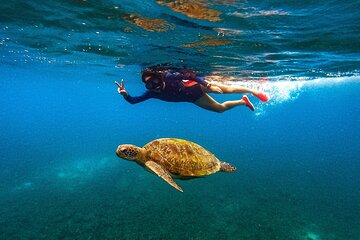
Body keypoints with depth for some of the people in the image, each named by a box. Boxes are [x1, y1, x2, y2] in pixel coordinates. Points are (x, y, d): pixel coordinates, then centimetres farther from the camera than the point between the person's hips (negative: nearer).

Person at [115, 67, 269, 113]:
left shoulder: (169, 76, -29)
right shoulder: (152, 93, -16)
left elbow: (188, 75, -26)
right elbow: (134, 101, -17)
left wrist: (207, 85, -30)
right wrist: (125, 94, -36)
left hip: (196, 86, -4)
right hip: (194, 98, 4)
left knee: (229, 90, 3)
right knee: (220, 108, 14)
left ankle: (254, 91, 29)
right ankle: (243, 102, 40)